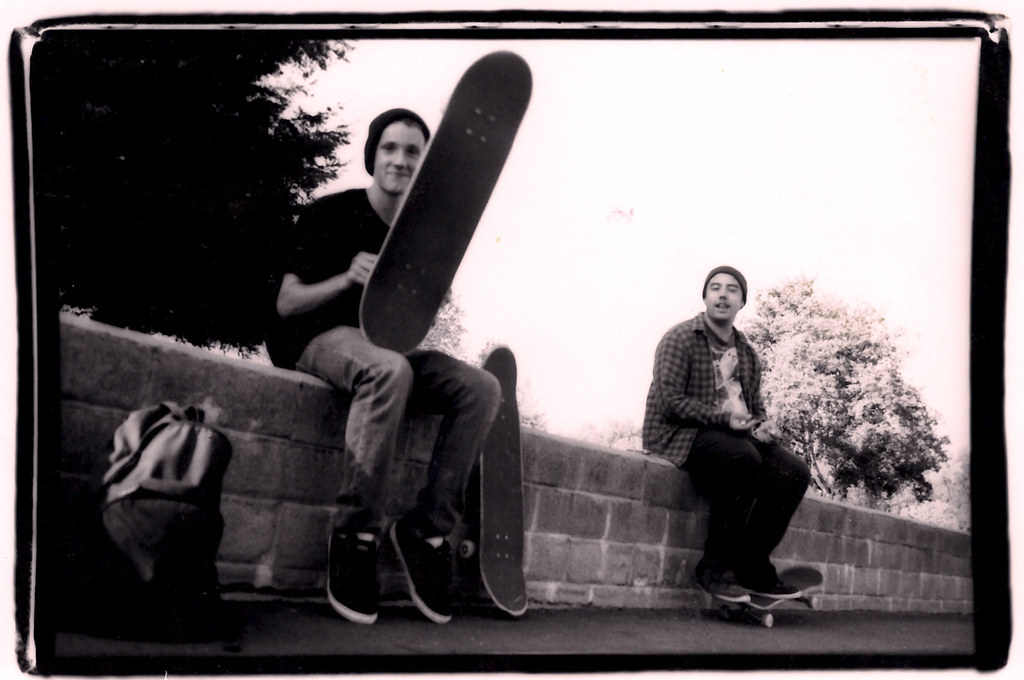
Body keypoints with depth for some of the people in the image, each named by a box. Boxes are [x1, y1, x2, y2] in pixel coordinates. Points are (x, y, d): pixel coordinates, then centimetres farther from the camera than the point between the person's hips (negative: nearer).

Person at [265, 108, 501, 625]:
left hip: (385, 348, 5)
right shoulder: (330, 215, -2)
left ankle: (427, 528, -18)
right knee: (389, 370, -39)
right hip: (318, 340, -5)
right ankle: (354, 534, -32)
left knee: (481, 387, -19)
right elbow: (286, 304, -6)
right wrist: (347, 278, -23)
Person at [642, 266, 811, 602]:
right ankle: (716, 565, -24)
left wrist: (763, 426, -2)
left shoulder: (747, 353, 19)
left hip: (734, 436, 7)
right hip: (678, 435, -7)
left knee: (794, 471, -17)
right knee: (743, 457, -35)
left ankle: (752, 567, -12)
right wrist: (725, 418, -23)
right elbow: (669, 400, -14)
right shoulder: (680, 338, -3)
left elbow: (756, 408, 24)